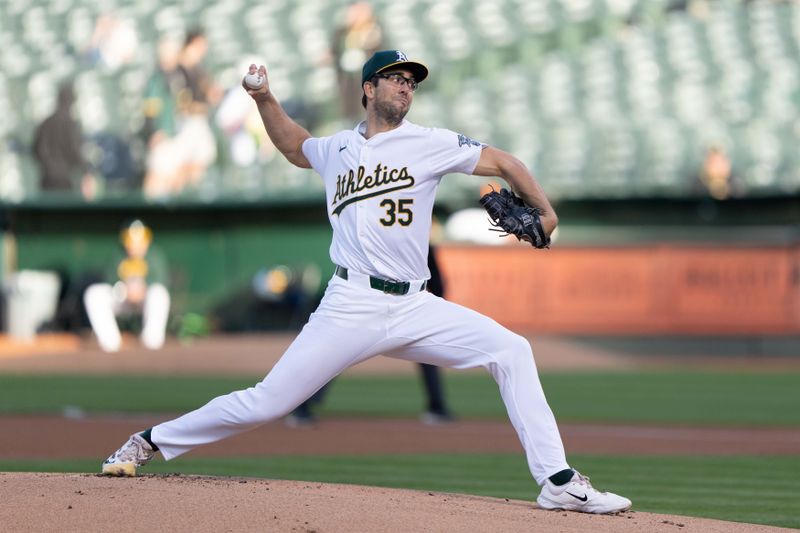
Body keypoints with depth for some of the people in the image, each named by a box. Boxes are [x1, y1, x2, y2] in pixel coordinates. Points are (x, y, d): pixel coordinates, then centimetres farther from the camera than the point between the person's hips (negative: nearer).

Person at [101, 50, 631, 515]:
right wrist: (264, 99, 21)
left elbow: (501, 161, 7)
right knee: (265, 403, -6)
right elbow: (294, 146, 35)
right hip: (352, 306, -1)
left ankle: (558, 482, -14)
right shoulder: (337, 150, 14)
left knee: (511, 350, -16)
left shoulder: (430, 144, 7)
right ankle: (151, 442, 12)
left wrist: (546, 213, -4)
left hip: (415, 308, 1)